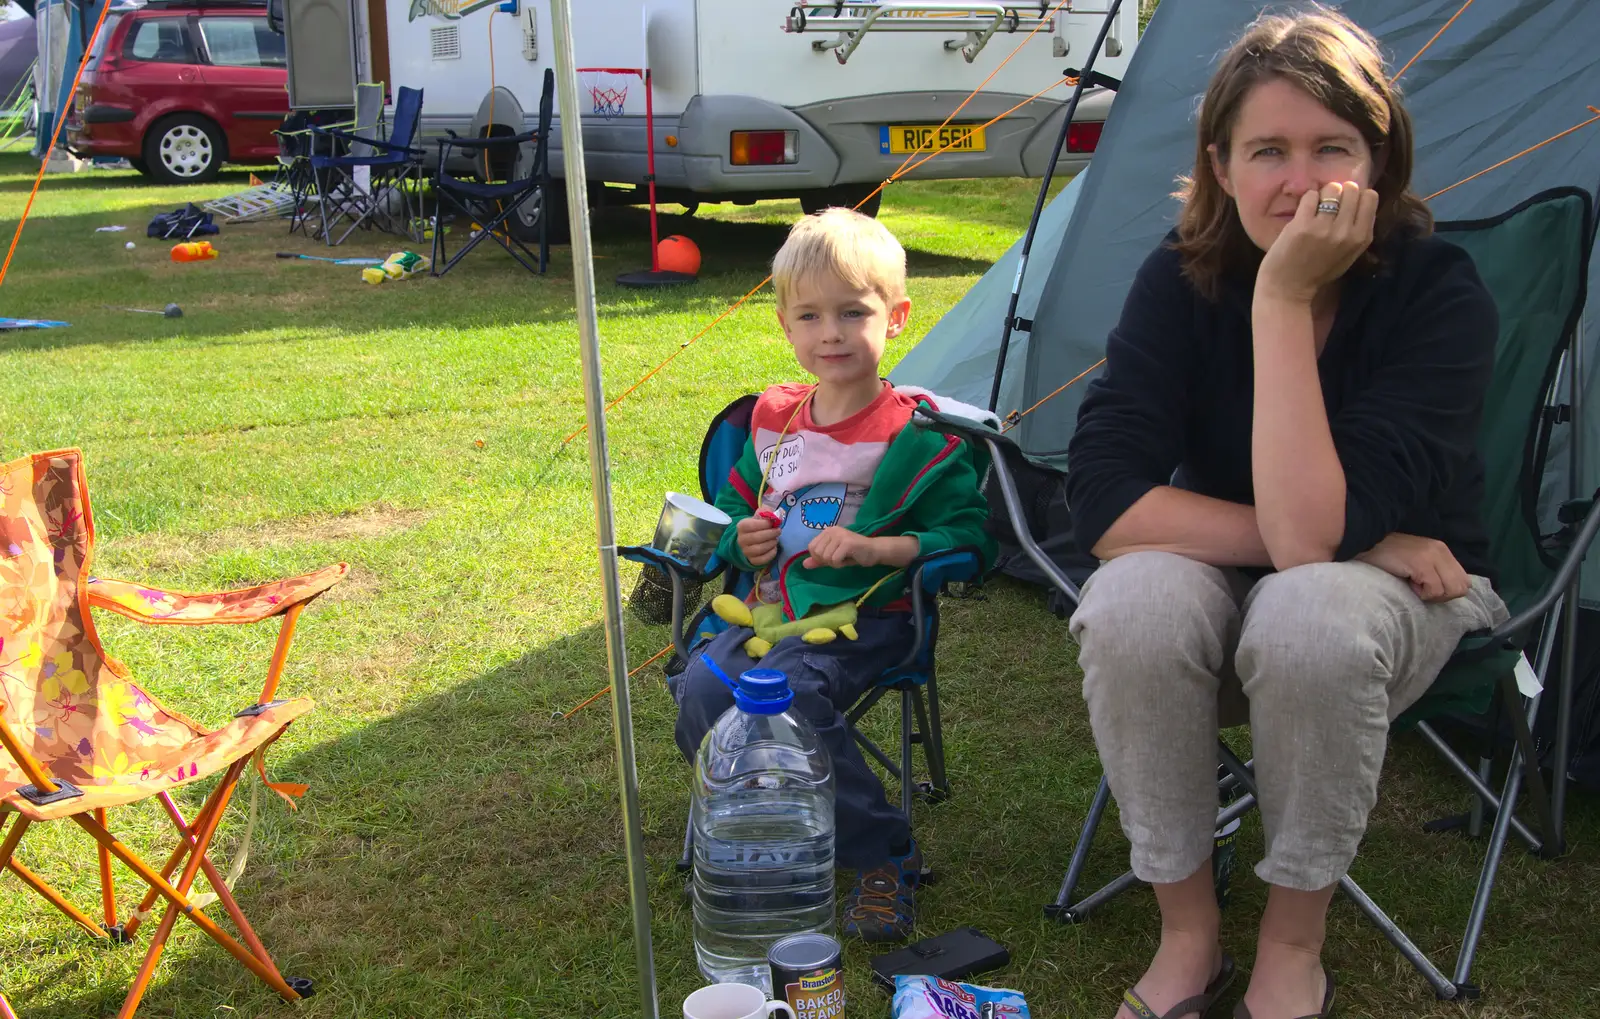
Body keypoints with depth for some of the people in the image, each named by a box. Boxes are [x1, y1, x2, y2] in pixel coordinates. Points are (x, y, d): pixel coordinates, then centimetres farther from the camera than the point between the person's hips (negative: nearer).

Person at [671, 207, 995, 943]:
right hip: (772, 606, 5)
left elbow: (969, 538, -8)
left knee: (784, 691, -32)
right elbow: (736, 506, 27)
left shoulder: (917, 433, -5)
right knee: (701, 690, -22)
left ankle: (882, 856, -15)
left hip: (863, 616, -5)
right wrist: (742, 541, 3)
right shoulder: (773, 420, 11)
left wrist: (873, 548, -20)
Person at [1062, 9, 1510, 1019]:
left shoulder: (1440, 291, -23)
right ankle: (1188, 935, -10)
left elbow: (1314, 534, -34)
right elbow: (1105, 497, -24)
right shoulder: (1183, 280, -15)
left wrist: (1284, 301, -35)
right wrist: (1338, 543, -27)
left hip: (1402, 592, -2)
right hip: (1227, 593, 2)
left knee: (1310, 614, -37)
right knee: (1133, 605, -32)